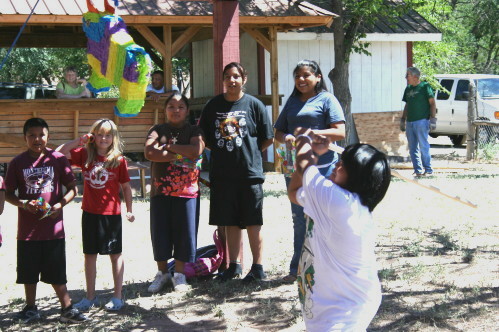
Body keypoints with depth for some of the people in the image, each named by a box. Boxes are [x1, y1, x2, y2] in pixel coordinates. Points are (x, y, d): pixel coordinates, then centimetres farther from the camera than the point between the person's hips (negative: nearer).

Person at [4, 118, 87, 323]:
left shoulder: (58, 159, -2)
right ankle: (31, 309, 25)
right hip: (27, 227, 1)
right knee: (28, 271, 11)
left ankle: (67, 309, 12)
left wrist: (60, 204, -14)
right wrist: (23, 204, -15)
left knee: (56, 272, 4)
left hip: (53, 227, -1)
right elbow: (8, 194, 4)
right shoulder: (17, 163, 0)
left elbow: (72, 188, 3)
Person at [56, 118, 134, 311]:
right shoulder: (85, 155, 1)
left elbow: (126, 187, 1)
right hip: (89, 213, 3)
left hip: (111, 213, -3)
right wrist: (79, 141, -9)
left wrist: (129, 210, 1)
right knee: (90, 254, 11)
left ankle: (118, 296, 14)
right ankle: (90, 297, 21)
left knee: (115, 254, 5)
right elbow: (59, 153, -2)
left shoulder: (119, 160, -6)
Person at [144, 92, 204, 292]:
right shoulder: (157, 131, 7)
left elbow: (196, 150, -15)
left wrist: (168, 146, -9)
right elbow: (149, 152, -12)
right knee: (160, 231, 5)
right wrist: (181, 155, -13)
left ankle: (179, 274, 16)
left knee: (184, 231, 2)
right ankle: (162, 273, 20)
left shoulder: (194, 131, 6)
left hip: (187, 191, -1)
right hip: (161, 190, 1)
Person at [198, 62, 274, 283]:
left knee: (252, 223, 2)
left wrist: (250, 154, 0)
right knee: (230, 223, 10)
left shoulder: (254, 105, -1)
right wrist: (220, 151, 4)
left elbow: (267, 138, 3)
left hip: (250, 173, -3)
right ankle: (233, 266, 20)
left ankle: (257, 267, 10)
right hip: (221, 174, 3)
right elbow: (205, 138, 13)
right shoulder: (213, 106, 7)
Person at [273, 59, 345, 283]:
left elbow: (340, 132, -9)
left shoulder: (326, 99, -1)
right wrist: (286, 138, -4)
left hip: (322, 166, -6)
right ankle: (298, 269, 17)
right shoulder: (292, 101, 17)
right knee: (299, 220, 11)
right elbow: (278, 131, 19)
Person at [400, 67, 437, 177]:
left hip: (422, 121, -7)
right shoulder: (408, 89, 16)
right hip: (410, 122, 7)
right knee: (413, 148, 6)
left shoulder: (425, 86, -4)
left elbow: (432, 103, -5)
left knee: (423, 146, -6)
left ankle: (428, 170, 3)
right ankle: (418, 170, 12)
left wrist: (433, 118, -12)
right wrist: (403, 119, 19)